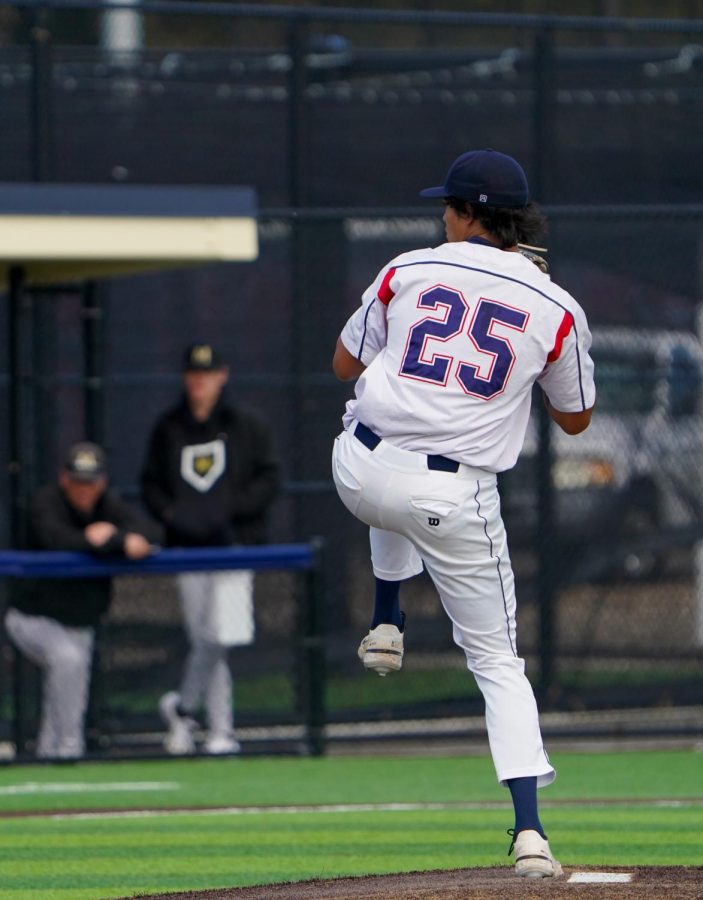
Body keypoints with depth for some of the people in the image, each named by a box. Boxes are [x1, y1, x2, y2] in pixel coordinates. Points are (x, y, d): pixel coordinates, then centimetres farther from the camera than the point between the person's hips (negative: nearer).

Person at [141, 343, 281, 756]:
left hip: (234, 542, -2)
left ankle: (184, 707, 6)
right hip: (187, 545, 2)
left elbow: (269, 480, -1)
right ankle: (221, 730, 4)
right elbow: (151, 483, 13)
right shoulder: (168, 429, 11)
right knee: (203, 640, 0)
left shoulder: (247, 426, 4)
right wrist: (171, 512, -7)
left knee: (220, 636, -12)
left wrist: (230, 507, -14)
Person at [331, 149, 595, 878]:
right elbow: (576, 419, 11)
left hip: (362, 475, 1)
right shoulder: (555, 310, -2)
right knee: (497, 663, 9)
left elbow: (345, 363, 13)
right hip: (458, 502, -1)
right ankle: (529, 831, -6)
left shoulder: (408, 272, -1)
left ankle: (385, 623, 36)